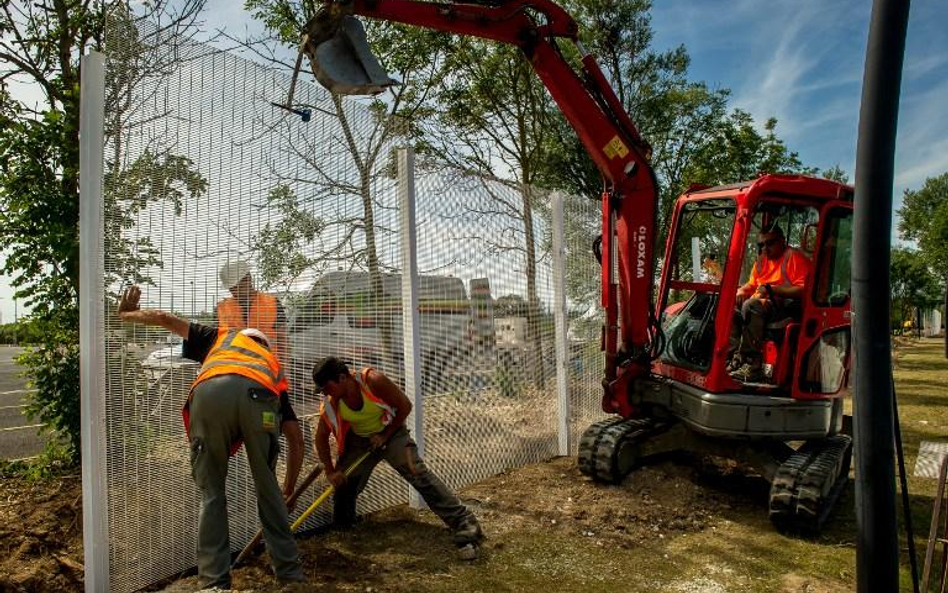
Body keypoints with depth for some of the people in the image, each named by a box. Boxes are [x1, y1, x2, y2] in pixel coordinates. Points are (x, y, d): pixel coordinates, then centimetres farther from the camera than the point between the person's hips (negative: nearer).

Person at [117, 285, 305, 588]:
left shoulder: (221, 338, 42)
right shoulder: (273, 366, 40)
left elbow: (165, 318, 37)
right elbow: (296, 440, 35)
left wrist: (127, 314, 59)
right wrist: (288, 491, 46)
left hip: (208, 393, -1)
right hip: (257, 396, 1)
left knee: (212, 493, 16)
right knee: (267, 488, 19)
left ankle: (215, 581, 17)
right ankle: (289, 572, 26)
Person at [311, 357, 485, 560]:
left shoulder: (373, 381, -30)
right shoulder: (330, 405, -18)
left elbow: (405, 406, -18)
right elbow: (321, 438, -2)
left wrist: (384, 436, -18)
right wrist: (330, 471, -7)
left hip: (390, 432, -4)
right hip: (359, 440, 4)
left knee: (418, 473, -19)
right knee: (344, 483, -1)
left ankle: (466, 528, -22)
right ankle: (341, 528, 31)